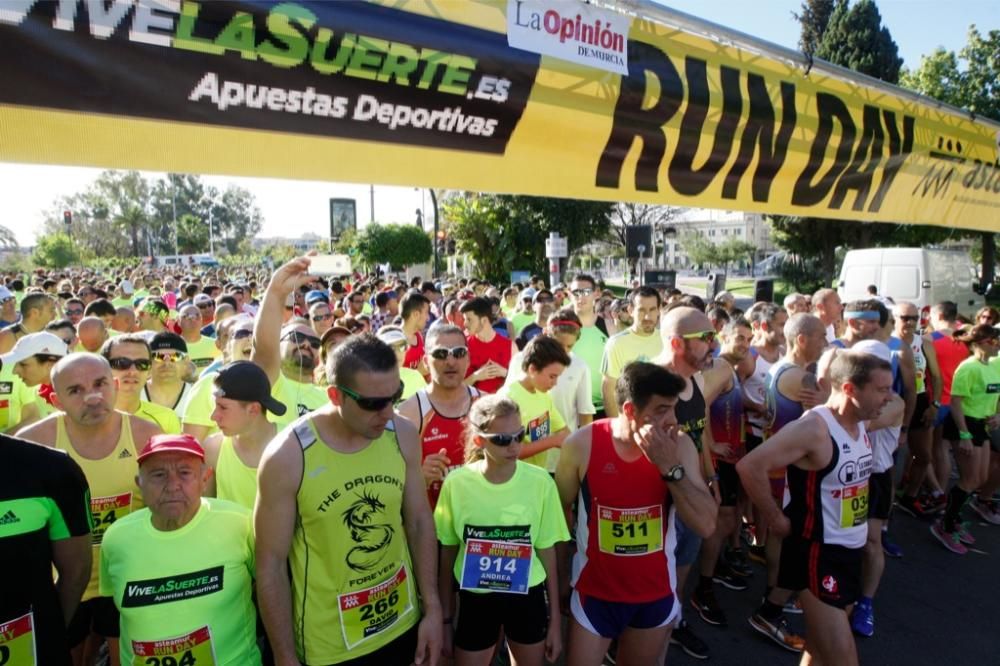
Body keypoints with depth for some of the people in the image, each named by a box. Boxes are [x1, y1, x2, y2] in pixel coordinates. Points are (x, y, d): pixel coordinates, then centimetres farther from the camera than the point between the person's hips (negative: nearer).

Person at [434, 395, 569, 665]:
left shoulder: (540, 482, -13)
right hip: (475, 598, -1)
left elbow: (547, 552, -2)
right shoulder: (456, 483, -15)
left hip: (528, 596, 1)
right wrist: (445, 618, 5)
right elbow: (447, 554, -2)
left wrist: (555, 618, 4)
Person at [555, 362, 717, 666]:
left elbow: (706, 524, -17)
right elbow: (559, 512, -3)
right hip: (594, 590, -2)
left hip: (656, 593, 2)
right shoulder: (582, 444, -17)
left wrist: (670, 466, -27)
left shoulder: (679, 446, -13)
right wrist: (559, 572, 5)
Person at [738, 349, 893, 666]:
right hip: (817, 551, -8)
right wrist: (776, 519, -19)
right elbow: (750, 466, -30)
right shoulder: (814, 428, -24)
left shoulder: (860, 424, 2)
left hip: (851, 549, 8)